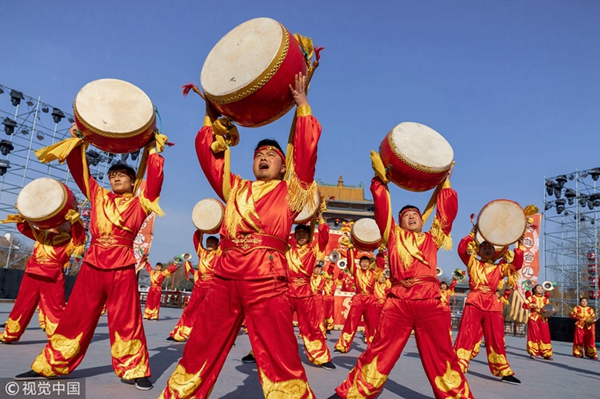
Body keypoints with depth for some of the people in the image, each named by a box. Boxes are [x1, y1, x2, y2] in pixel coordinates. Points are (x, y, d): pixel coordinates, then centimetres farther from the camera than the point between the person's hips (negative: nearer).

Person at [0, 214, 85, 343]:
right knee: (22, 305, 13)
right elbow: (25, 228, 20)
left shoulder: (70, 240, 5)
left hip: (53, 278, -4)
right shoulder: (44, 234, 18)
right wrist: (22, 218, -3)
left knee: (55, 308, 0)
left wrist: (74, 216, -29)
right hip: (32, 275, 4)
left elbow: (80, 234, -15)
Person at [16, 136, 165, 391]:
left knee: (126, 322, 0)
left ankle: (133, 371, 9)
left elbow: (155, 180, -7)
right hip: (92, 266, 4)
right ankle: (49, 367, 20)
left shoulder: (140, 203, 5)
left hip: (122, 269, -3)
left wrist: (153, 150, -6)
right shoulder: (99, 197, 16)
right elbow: (80, 171, 15)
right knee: (76, 317, 9)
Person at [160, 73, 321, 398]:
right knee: (199, 356, 12)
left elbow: (307, 149, 1)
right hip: (224, 280, 4)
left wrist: (302, 106, 3)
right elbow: (206, 153, 21)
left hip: (267, 283, -4)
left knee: (281, 365, -1)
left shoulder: (290, 192, 11)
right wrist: (211, 117, 19)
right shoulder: (235, 189, 21)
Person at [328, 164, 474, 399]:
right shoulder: (393, 235, 17)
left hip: (430, 303, 2)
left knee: (443, 357, 6)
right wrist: (380, 179, 7)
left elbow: (448, 211, 15)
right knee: (379, 352, 2)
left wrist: (445, 183, 16)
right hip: (398, 302, -1)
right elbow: (382, 206, 9)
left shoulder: (433, 238, 22)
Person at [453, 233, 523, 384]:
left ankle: (504, 372, 18)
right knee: (466, 336, -6)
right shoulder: (473, 263, 11)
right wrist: (472, 234, -1)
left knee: (496, 339, 8)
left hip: (492, 305, 3)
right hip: (474, 303, -3)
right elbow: (462, 248, -1)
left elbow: (517, 264, 10)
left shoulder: (500, 268, 18)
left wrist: (518, 247, 4)